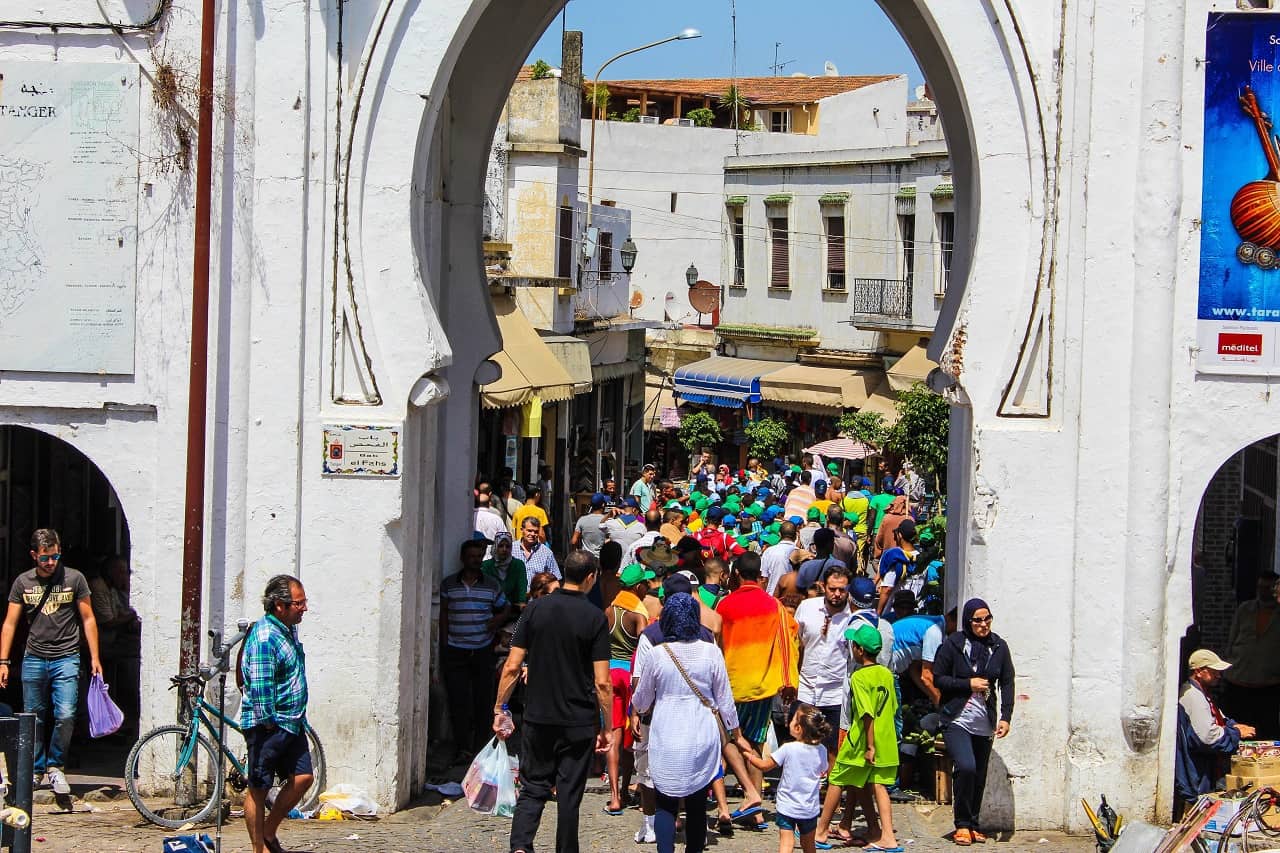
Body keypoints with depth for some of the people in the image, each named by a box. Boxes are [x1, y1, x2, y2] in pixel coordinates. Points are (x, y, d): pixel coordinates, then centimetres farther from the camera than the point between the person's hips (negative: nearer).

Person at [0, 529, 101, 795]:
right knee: (34, 718, 6)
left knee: (66, 715, -13)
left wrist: (94, 658, 1)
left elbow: (88, 619, 5)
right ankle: (36, 770, 18)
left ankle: (55, 766, 3)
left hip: (66, 658, -2)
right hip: (34, 658, 2)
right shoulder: (23, 582, 5)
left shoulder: (74, 578, 1)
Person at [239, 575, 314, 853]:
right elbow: (260, 685, -23)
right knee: (258, 788, 0)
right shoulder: (264, 636, -19)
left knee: (302, 778, 8)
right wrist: (268, 723, -20)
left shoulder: (290, 629, 11)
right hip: (267, 725, -9)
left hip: (291, 723, 9)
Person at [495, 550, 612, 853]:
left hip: (538, 718, 2)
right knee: (569, 794, 7)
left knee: (533, 788, 9)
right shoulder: (595, 617, -7)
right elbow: (602, 681, -9)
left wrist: (499, 709, 8)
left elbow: (512, 666, -2)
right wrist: (607, 726, 0)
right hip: (579, 723, -2)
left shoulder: (536, 609, -1)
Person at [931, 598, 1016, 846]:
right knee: (966, 767, -20)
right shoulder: (953, 644, -4)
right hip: (957, 721, -4)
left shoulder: (999, 647, 5)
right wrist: (968, 684, -11)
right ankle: (962, 825, -6)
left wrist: (1005, 717, -3)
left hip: (984, 724, 4)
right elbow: (938, 679, -1)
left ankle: (973, 825, 23)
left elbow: (1007, 683, 7)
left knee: (979, 777, 8)